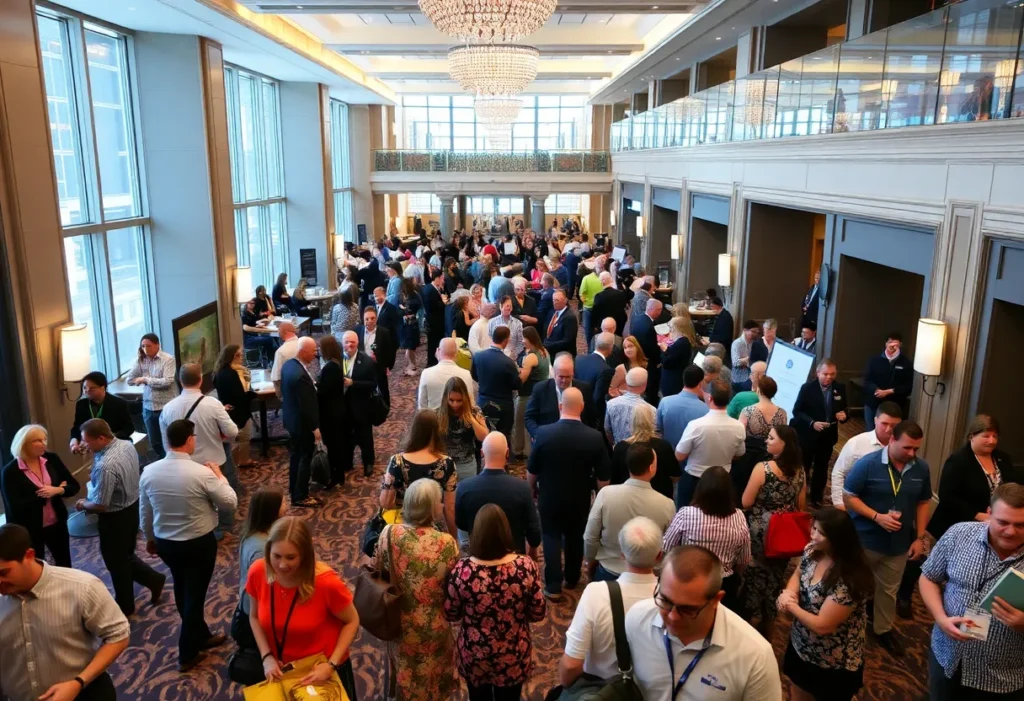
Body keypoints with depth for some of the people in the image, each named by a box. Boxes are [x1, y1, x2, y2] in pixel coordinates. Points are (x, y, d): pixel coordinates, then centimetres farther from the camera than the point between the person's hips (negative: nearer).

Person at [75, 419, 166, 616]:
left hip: (115, 518, -8)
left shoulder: (105, 466, -34)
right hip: (132, 507, 8)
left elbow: (100, 505, -27)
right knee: (125, 555, 26)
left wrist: (83, 504, -7)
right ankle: (153, 579, 32)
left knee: (116, 561, 14)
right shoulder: (127, 445, -6)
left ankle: (124, 605, 32)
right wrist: (96, 477, 7)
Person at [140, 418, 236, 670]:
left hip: (164, 542, 5)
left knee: (182, 590, 24)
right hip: (199, 543, -5)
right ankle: (187, 654, 23)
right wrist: (219, 476, -2)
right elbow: (231, 503, -14)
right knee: (194, 594, 10)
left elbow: (145, 512, 5)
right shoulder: (202, 473, -24)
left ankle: (201, 636, 41)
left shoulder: (149, 472, -8)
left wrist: (150, 538, 21)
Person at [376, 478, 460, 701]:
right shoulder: (446, 543, -28)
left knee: (405, 678, 31)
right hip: (433, 626, -2)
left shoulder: (388, 534, -20)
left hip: (399, 622, 3)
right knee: (430, 680, 28)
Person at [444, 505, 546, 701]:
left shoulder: (462, 569, -23)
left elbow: (451, 615, -7)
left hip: (474, 656, 0)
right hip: (513, 657, 0)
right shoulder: (526, 566, -22)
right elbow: (538, 614, -9)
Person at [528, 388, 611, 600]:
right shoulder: (595, 437, -18)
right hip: (580, 500, 1)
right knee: (575, 538, 20)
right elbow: (603, 477, -10)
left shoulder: (543, 432, -20)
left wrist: (532, 490, 9)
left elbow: (531, 471, -9)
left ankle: (553, 587, 11)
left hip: (549, 497, -1)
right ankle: (572, 579, 37)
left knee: (552, 538, 12)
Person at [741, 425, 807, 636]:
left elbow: (746, 502, -16)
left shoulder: (763, 468, -21)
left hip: (761, 532, -5)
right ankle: (766, 625, 33)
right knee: (776, 576, 18)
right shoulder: (799, 471, -3)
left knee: (755, 574, 12)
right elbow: (800, 507, 6)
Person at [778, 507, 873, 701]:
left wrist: (791, 605, -17)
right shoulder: (812, 551, -11)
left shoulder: (848, 580, -34)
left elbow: (822, 625, -30)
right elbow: (797, 575, 7)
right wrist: (789, 593, -14)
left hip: (834, 664, -7)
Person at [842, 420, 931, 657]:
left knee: (889, 589, 20)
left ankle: (883, 629, 40)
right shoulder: (868, 463, -20)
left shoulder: (922, 468, -6)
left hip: (900, 543, 4)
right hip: (865, 540, -4)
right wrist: (877, 517, -25)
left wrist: (919, 537, 2)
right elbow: (849, 497, -14)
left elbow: (924, 502, 6)